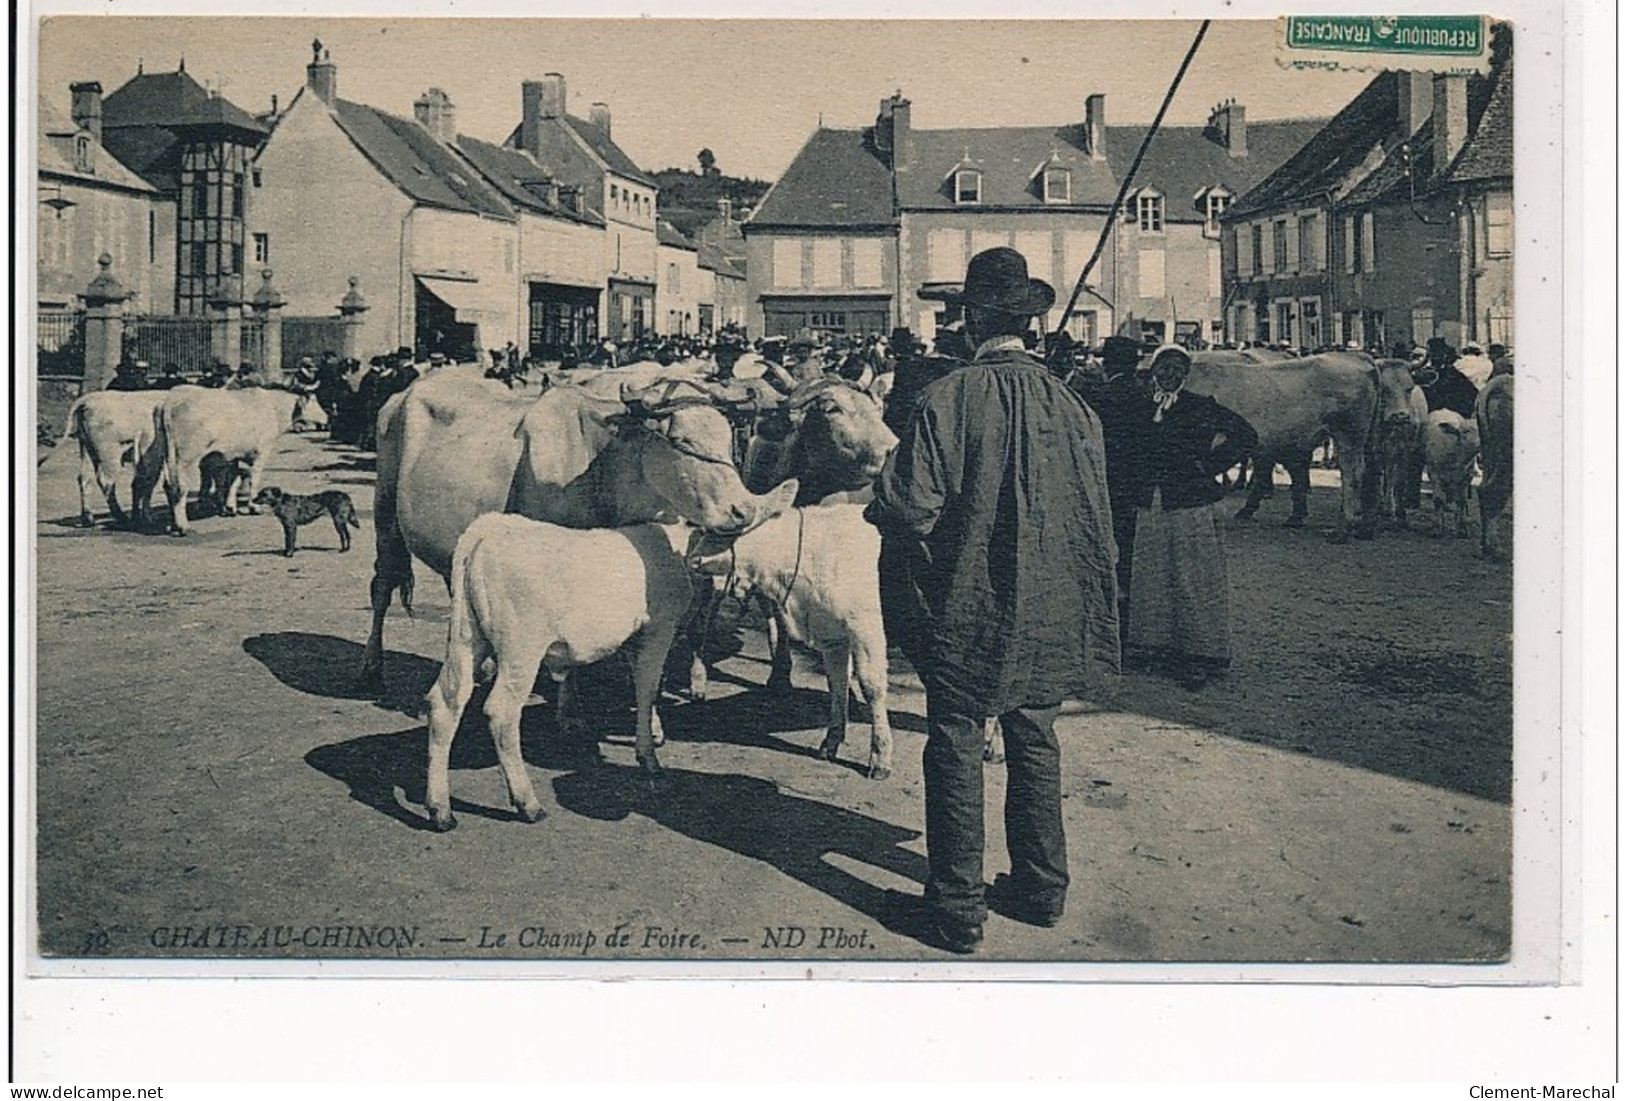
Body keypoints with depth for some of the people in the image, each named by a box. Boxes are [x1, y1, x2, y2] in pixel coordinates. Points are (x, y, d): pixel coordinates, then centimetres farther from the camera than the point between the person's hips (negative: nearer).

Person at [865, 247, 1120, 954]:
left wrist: (878, 509, 4)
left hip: (965, 605, -4)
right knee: (1034, 740, 16)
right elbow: (1095, 513, 5)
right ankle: (1041, 886, 27)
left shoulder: (947, 399, -16)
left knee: (956, 746, 5)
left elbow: (910, 509, -18)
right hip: (1047, 612, 5)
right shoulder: (1068, 402, -2)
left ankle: (957, 906, 12)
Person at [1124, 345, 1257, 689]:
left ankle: (1204, 654, 2)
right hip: (1150, 507, 5)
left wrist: (1210, 465, -3)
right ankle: (1160, 647, 17)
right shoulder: (1144, 409, 12)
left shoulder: (1201, 407, 0)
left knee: (1195, 580, -4)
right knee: (1153, 578, 7)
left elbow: (1247, 436, -1)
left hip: (1192, 506, -5)